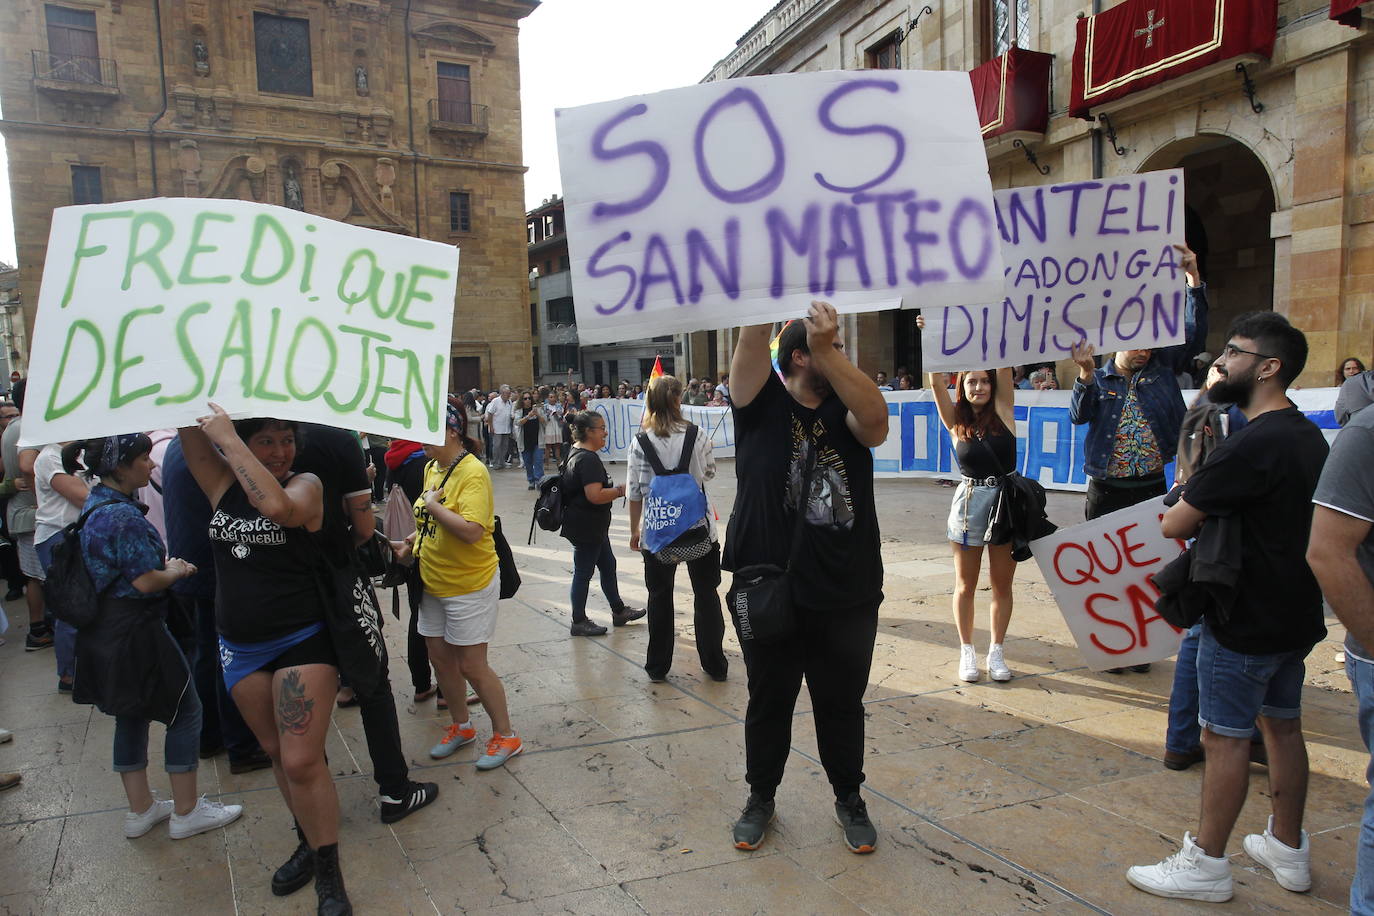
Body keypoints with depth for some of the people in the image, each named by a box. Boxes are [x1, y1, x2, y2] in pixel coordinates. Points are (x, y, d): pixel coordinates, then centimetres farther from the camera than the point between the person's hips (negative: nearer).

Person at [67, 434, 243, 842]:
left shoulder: (94, 506, 8)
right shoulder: (123, 515, -23)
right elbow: (146, 582, -22)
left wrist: (165, 564, 7)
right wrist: (176, 571, -4)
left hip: (102, 633, 10)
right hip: (135, 634, -10)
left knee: (131, 716, 19)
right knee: (186, 712, 4)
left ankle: (140, 809, 31)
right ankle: (186, 812, 13)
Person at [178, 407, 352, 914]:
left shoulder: (306, 485, -10)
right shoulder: (224, 483, 3)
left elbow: (277, 505, -32)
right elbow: (189, 431, -3)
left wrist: (228, 436, -26)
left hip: (301, 641, -5)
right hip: (240, 648, 5)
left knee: (302, 762, -7)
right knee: (277, 753, 16)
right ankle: (310, 844, 34)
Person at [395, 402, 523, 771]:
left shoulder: (472, 472, -21)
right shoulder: (431, 468, 6)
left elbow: (471, 531, -32)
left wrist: (432, 505, -24)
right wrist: (412, 542, 5)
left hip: (470, 585, -8)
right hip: (434, 582, 9)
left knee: (471, 665, 0)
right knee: (440, 658, 16)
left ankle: (506, 736, 18)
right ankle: (461, 726, 37)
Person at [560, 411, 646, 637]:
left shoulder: (577, 453, 10)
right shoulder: (588, 459, -24)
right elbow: (595, 495, -31)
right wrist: (621, 490, -18)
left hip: (593, 527, 11)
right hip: (585, 528, -11)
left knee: (608, 565, 19)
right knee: (584, 573, 2)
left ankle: (619, 611, 32)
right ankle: (579, 622, 15)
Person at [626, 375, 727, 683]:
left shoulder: (640, 443, -9)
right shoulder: (698, 436, -8)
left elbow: (634, 492, -5)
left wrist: (634, 529, 6)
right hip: (699, 524, 0)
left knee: (660, 596, 14)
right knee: (706, 593, 14)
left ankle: (658, 666, 22)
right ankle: (714, 664, 21)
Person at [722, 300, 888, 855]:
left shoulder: (845, 409, 1)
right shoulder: (762, 402, -3)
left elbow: (876, 418, -21)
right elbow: (752, 339, -16)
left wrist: (827, 350, -25)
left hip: (848, 596, 1)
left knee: (843, 705, 17)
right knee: (768, 702, 17)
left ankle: (849, 799, 39)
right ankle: (761, 797, 38)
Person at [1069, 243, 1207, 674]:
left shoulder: (1161, 367, 7)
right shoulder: (1098, 379, 2)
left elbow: (1194, 334, -1)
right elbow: (1079, 415, -14)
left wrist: (1193, 277, -8)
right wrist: (1086, 373, -29)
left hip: (1150, 487, 2)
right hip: (1106, 490, -2)